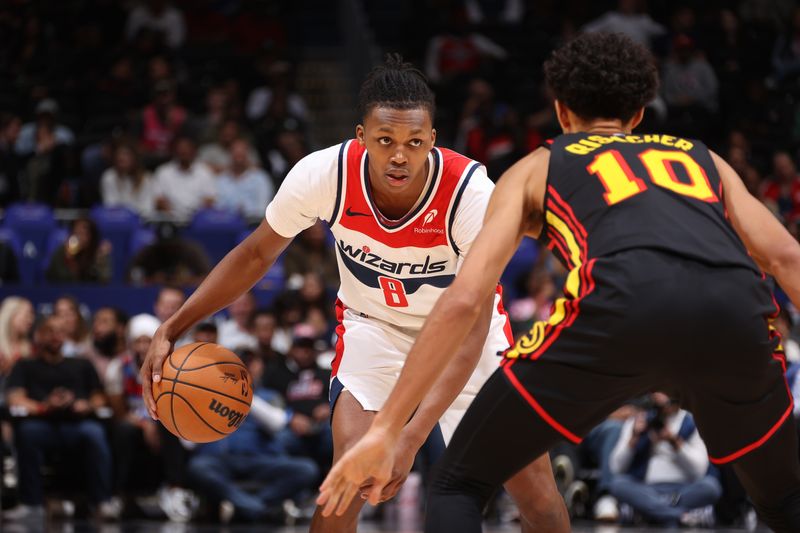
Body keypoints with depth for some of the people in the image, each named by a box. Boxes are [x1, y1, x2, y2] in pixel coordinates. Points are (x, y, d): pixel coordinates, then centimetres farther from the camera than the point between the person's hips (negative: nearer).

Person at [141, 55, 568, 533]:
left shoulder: (470, 192, -35)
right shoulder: (325, 175, -29)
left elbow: (471, 329, -34)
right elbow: (256, 255, -10)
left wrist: (413, 435, -44)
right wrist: (172, 330, -17)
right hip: (374, 325, 0)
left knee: (532, 475, -5)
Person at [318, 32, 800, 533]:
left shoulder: (535, 168, 31)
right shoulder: (700, 157, 37)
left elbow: (463, 300, 18)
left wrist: (386, 430, 17)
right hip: (736, 309, 3)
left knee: (460, 487, 15)